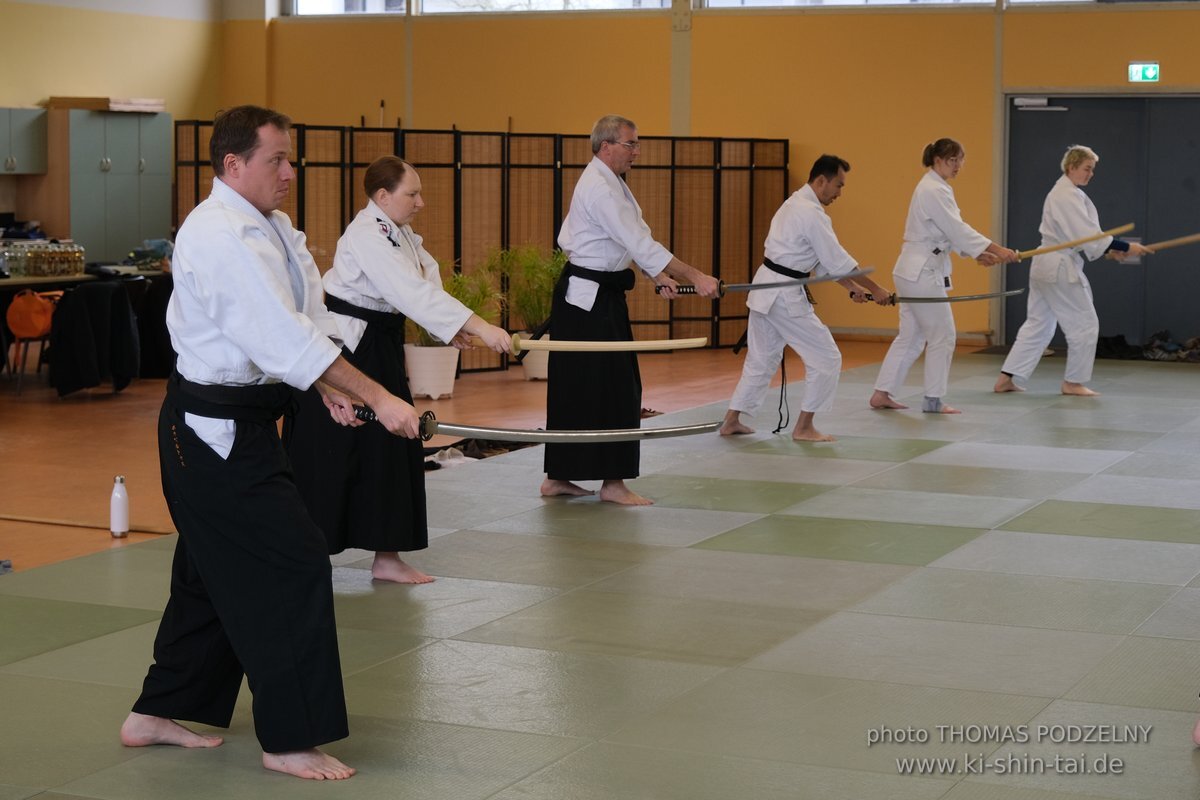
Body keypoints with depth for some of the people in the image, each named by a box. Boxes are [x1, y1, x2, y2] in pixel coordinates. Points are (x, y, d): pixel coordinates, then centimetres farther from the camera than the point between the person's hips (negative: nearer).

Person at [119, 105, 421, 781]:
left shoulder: (267, 226, 11)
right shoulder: (220, 237, -22)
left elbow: (300, 317, 13)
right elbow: (285, 338, -29)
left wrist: (330, 387, -4)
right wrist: (379, 398, -29)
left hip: (239, 423, 10)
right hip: (216, 429, -10)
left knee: (215, 571, 18)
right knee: (291, 568, -7)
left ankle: (159, 715, 31)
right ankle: (291, 739, 3)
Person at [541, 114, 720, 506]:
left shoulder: (610, 182, 14)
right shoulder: (599, 189, -19)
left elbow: (634, 238, 15)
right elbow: (640, 243, -25)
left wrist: (660, 276, -1)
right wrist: (695, 277, -24)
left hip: (599, 296, 10)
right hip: (589, 297, -10)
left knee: (576, 389, 12)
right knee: (611, 389, -6)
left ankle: (557, 477, 18)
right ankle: (613, 482, 1)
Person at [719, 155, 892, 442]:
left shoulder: (796, 204, 15)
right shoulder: (813, 214, -17)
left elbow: (823, 259, 19)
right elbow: (838, 261, -15)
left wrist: (852, 287, 15)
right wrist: (875, 289, -6)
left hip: (765, 289, 10)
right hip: (785, 296, -10)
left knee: (761, 359, 19)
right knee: (826, 358, -1)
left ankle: (731, 421, 22)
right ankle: (804, 427, 4)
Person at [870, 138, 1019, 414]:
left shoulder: (933, 188, 16)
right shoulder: (934, 191, -16)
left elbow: (947, 232, 17)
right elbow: (957, 230, -22)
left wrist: (977, 254, 6)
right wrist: (997, 249, -21)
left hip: (914, 271, 10)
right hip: (922, 273, -10)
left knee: (911, 336, 13)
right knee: (942, 336, -2)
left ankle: (882, 394, 14)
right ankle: (933, 400, 6)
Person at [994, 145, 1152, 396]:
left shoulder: (1063, 192, 17)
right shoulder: (1068, 196, -16)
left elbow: (1076, 233, 20)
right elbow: (1087, 234, -23)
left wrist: (1108, 250, 10)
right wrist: (1126, 247, -20)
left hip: (1045, 265, 10)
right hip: (1060, 268, -10)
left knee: (1038, 324, 13)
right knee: (1085, 324, 0)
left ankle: (1006, 378, 12)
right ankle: (1073, 382, 9)